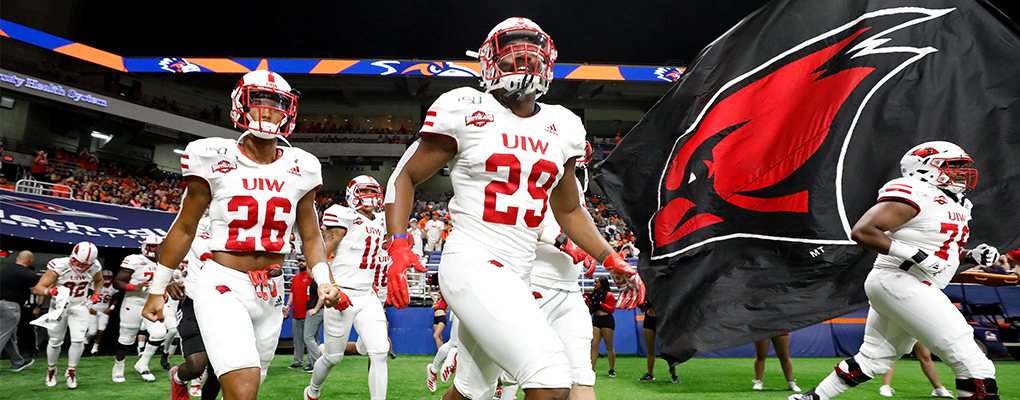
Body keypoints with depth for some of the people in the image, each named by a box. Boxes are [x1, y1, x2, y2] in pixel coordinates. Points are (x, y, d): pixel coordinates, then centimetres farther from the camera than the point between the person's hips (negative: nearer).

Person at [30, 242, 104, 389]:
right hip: (59, 305, -1)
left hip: (79, 306, 1)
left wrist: (96, 295, -3)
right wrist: (49, 290, -45)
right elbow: (37, 288, -24)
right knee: (55, 341, 9)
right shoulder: (59, 266, -26)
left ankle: (71, 371, 12)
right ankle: (51, 369, 35)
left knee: (78, 340, -10)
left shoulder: (94, 268, -15)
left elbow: (99, 280, 11)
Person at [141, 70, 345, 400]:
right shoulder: (215, 158, -4)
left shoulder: (300, 169, 4)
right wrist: (157, 291, 9)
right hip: (223, 287, -4)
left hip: (270, 294, 4)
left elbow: (310, 237, 10)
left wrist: (324, 282, -6)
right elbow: (184, 228, 4)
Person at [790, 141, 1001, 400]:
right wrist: (915, 254, -24)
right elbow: (862, 232, -22)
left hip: (916, 289, 11)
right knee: (970, 360, -9)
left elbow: (944, 249, 30)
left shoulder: (955, 205, 17)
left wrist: (972, 256, 9)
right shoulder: (915, 196, -13)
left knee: (873, 359, 15)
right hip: (898, 284, -11)